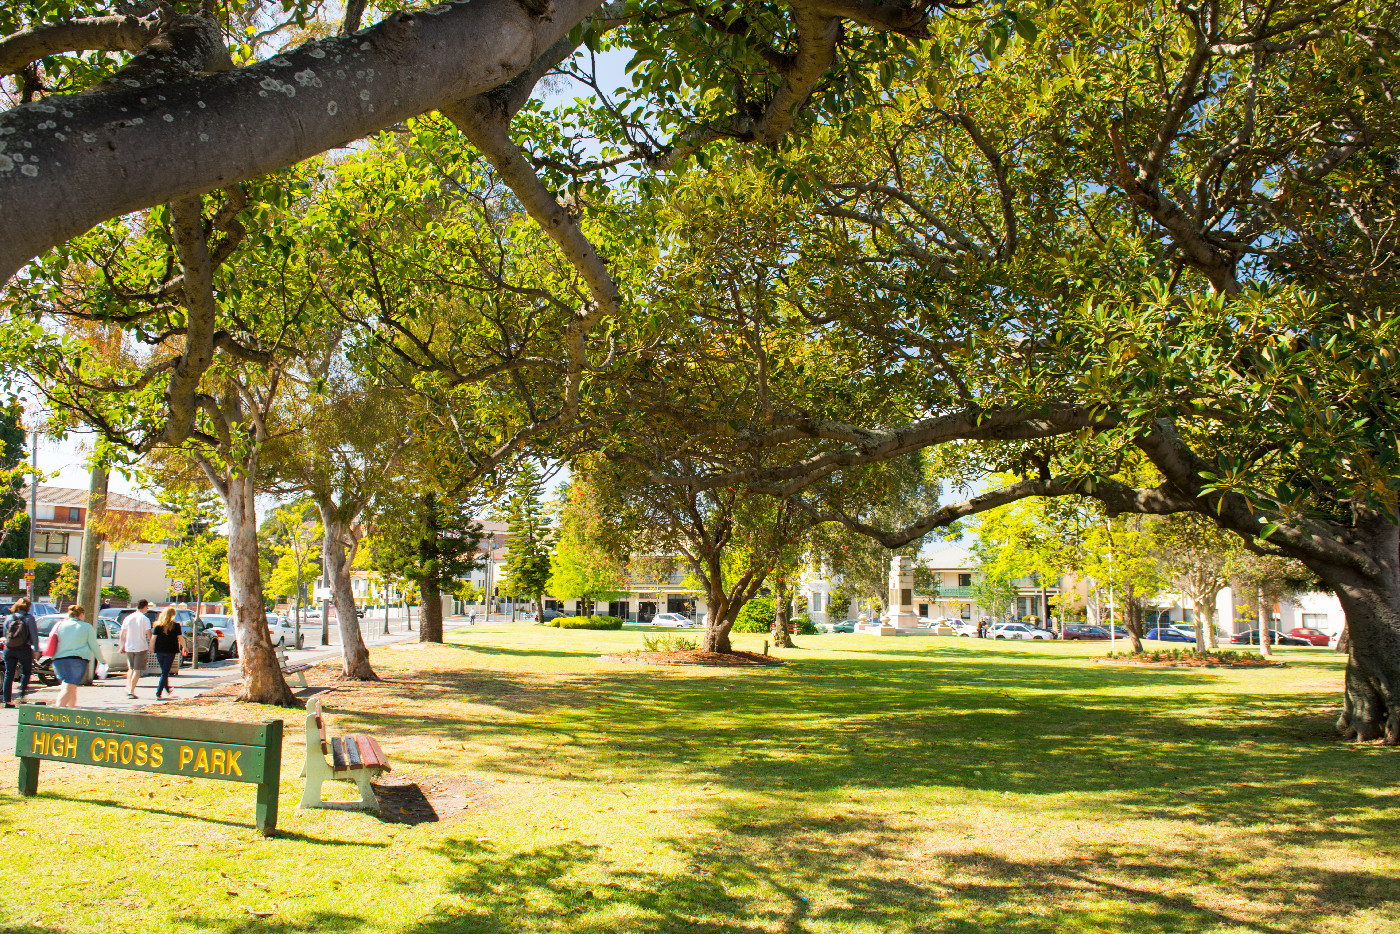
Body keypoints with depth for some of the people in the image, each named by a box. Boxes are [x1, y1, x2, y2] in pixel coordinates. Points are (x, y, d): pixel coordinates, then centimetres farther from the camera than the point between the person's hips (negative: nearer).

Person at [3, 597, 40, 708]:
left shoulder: (8, 618, 6)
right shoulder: (29, 618, -5)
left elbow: (5, 634, 12)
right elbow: (34, 635, -6)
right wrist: (36, 649, 0)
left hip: (9, 649, 3)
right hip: (24, 649, -3)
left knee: (8, 674, 6)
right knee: (26, 672, 12)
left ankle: (7, 700, 4)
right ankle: (22, 696, 3)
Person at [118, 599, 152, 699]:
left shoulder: (127, 618, 5)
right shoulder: (145, 619, -6)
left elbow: (121, 635, 6)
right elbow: (149, 634, -12)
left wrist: (121, 647, 15)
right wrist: (151, 646, -1)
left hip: (129, 648, 4)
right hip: (141, 647, -4)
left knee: (131, 668, 21)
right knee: (137, 670, 2)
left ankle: (128, 687, 9)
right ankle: (131, 691, -5)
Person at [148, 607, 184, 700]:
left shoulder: (158, 625, 0)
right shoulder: (176, 625, -6)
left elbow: (153, 638, -3)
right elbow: (180, 638, -3)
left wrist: (151, 648, 12)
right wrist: (184, 647, 12)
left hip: (159, 651, 3)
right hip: (171, 651, -3)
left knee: (164, 671, 20)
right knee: (165, 673, 1)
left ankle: (167, 690, 37)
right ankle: (158, 694, -7)